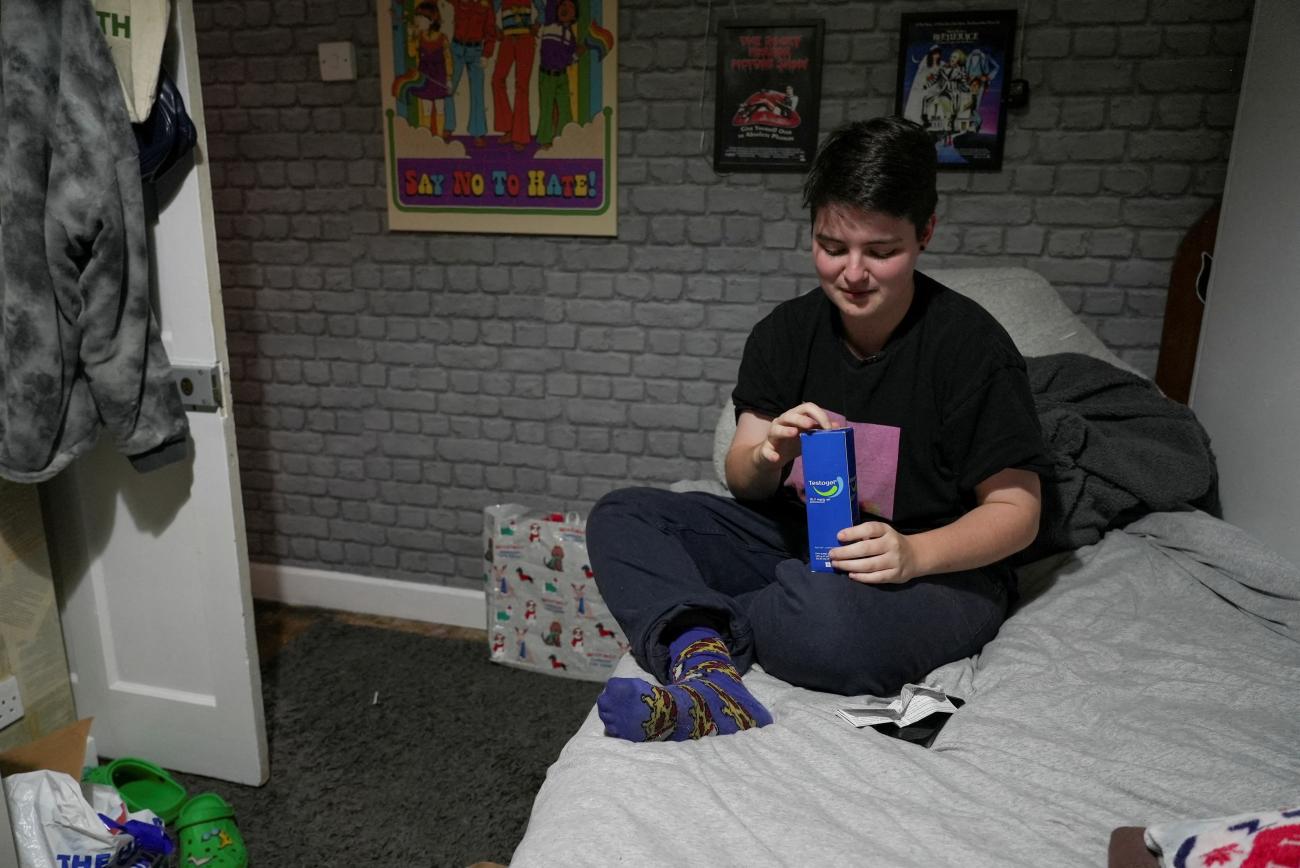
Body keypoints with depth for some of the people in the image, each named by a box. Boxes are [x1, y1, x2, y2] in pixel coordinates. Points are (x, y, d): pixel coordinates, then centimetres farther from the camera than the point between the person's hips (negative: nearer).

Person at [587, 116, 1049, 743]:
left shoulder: (971, 344, -13)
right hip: (797, 538, 5)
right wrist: (765, 457, -23)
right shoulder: (786, 331, 1)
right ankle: (709, 674, -32)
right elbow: (743, 481, 2)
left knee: (827, 619, -41)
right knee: (617, 519, -9)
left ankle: (688, 636, -10)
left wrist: (915, 553, -29)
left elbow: (1016, 510, -9)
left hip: (939, 568, -4)